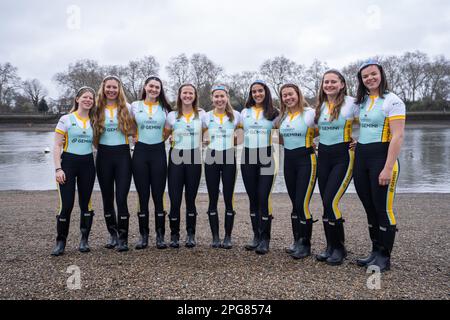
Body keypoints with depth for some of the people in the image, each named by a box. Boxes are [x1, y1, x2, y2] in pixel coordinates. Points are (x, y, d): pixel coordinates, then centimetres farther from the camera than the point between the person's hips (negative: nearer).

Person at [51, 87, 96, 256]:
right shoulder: (66, 119, -1)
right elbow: (57, 146, -4)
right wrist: (58, 168, -12)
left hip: (87, 164, 3)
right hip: (68, 162, -3)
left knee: (85, 202, 5)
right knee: (66, 204, -6)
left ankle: (84, 240, 17)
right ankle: (60, 241, 10)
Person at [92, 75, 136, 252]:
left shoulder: (127, 108, 3)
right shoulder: (98, 109, 6)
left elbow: (133, 130, 7)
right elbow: (93, 133, 11)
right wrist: (98, 146, 1)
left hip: (122, 155, -2)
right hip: (104, 156, 2)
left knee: (121, 198, -6)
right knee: (107, 198, 9)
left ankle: (123, 238, 3)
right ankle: (113, 234, 23)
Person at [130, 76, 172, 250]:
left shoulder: (165, 107, 6)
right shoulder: (135, 105, 6)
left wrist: (162, 137, 4)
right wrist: (134, 136, 7)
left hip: (158, 152, 0)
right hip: (140, 152, 0)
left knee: (158, 195, 0)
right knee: (143, 195, 4)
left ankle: (160, 235, 9)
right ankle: (143, 235, 14)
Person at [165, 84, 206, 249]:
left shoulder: (201, 114, 7)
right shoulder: (172, 115, 7)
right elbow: (163, 135, 11)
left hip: (194, 158, 0)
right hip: (176, 158, 0)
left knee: (191, 198, 6)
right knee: (175, 199, -2)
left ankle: (191, 234, 17)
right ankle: (174, 235, 13)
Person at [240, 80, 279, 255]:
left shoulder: (274, 113, 5)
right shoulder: (245, 112, 12)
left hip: (266, 158, -3)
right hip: (247, 157, 3)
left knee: (264, 198, -8)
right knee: (253, 198, 7)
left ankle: (265, 239, 2)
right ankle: (256, 236, 18)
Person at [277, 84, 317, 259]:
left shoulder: (310, 113, -7)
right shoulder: (283, 116, 12)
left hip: (306, 159, -6)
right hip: (288, 160, 6)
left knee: (302, 204, -9)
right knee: (295, 203, 10)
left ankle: (305, 245, 6)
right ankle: (297, 241, 22)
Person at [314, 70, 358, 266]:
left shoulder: (351, 103, -6)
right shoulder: (319, 106, 12)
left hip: (343, 156, -6)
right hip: (323, 155, 6)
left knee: (331, 201, -14)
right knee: (326, 203, 6)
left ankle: (339, 247, 5)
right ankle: (330, 246, 19)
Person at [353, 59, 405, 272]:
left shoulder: (392, 101, -8)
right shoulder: (362, 102, 12)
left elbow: (398, 136, -15)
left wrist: (388, 168, -21)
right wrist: (357, 143, 6)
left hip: (381, 156, -7)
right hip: (361, 157, 7)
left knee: (383, 208, -2)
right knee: (370, 207, 11)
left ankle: (384, 257, 11)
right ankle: (375, 251, 24)